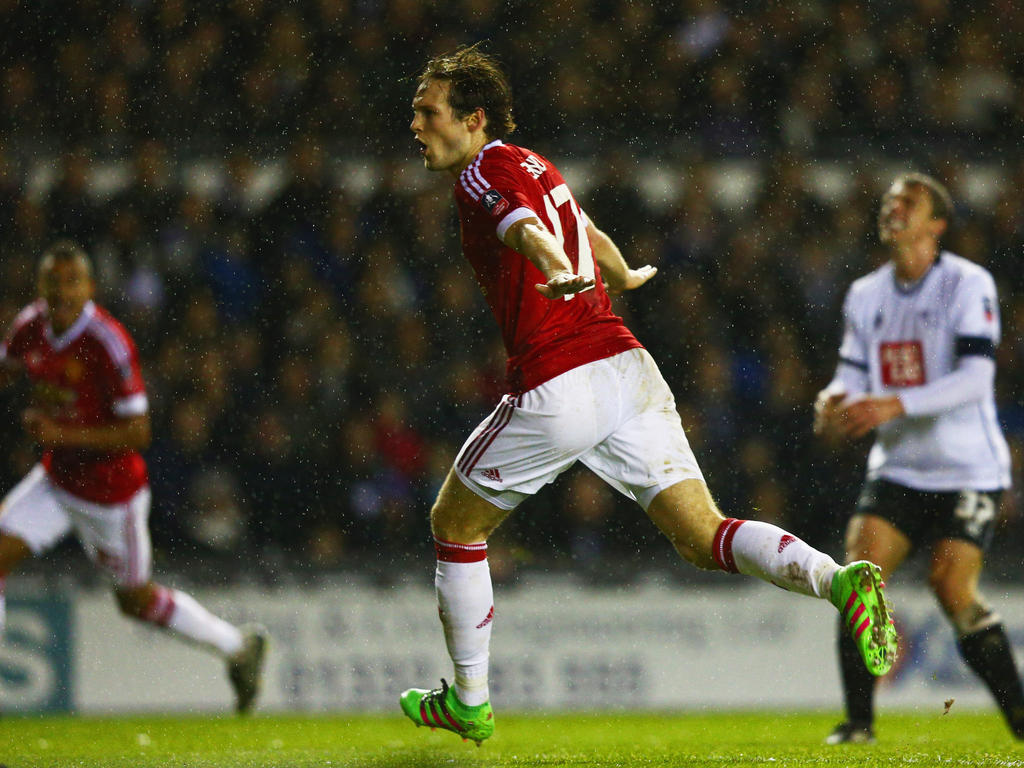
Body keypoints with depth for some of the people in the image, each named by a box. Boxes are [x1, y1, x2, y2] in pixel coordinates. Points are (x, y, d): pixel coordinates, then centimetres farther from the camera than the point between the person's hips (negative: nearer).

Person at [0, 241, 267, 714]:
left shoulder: (108, 344, -26)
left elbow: (138, 432, -24)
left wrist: (64, 434, -30)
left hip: (110, 492, -6)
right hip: (56, 478, 6)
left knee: (136, 600, 10)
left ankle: (238, 646, 32)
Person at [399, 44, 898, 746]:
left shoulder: (483, 173, -3)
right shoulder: (537, 167, 21)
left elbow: (527, 229, -26)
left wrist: (562, 274, -47)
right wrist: (622, 275, 63)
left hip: (557, 391, -7)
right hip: (627, 366, 7)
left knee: (454, 526, 15)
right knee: (704, 538, -1)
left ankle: (468, 703, 23)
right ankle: (841, 579, -26)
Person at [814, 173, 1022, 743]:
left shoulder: (969, 285, -9)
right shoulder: (865, 296, 10)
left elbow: (976, 377, -19)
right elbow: (853, 376, 9)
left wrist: (895, 404, -30)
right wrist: (835, 402, -16)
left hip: (968, 469, -5)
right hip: (898, 468, 5)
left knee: (954, 591, -16)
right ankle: (859, 722, -8)